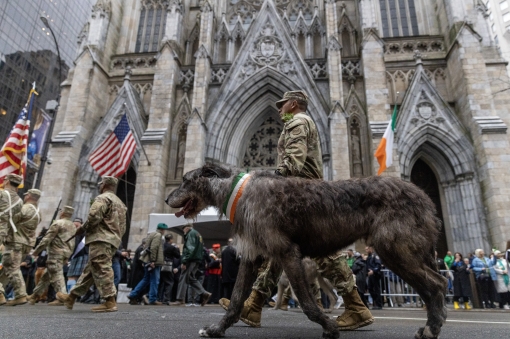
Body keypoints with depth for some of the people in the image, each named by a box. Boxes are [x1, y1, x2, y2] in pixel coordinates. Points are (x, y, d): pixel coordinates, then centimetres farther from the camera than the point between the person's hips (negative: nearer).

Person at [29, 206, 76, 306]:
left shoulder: (58, 223, -9)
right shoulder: (73, 226, 15)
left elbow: (47, 238, -12)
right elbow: (72, 244, 16)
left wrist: (37, 250, -5)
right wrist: (67, 257, 21)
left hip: (56, 253, -8)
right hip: (66, 253, 9)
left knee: (56, 275, -7)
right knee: (46, 275, 17)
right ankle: (35, 295, 26)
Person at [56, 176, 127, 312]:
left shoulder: (103, 198, -5)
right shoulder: (120, 203, 24)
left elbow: (94, 215, -20)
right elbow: (123, 227, 22)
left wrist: (84, 228, -2)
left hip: (101, 239, -10)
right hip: (113, 240, 10)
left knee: (102, 270, -9)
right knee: (90, 269, 14)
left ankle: (110, 302, -10)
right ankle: (71, 297, 23)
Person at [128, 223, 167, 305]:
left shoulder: (151, 234, 19)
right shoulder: (158, 235, -11)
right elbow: (154, 248, -21)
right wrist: (152, 261, -21)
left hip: (148, 261, 10)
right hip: (154, 262, -10)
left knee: (146, 279, 18)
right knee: (154, 281, -2)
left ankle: (133, 295, 19)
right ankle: (153, 300, 2)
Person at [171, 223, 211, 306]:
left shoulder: (191, 234, -6)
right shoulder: (198, 234, 23)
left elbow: (189, 249, -18)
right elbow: (203, 250, 22)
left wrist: (184, 261, -19)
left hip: (191, 260, -10)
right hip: (196, 260, 10)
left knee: (183, 279, -4)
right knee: (191, 279, 14)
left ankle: (180, 299, -1)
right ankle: (204, 294, 6)